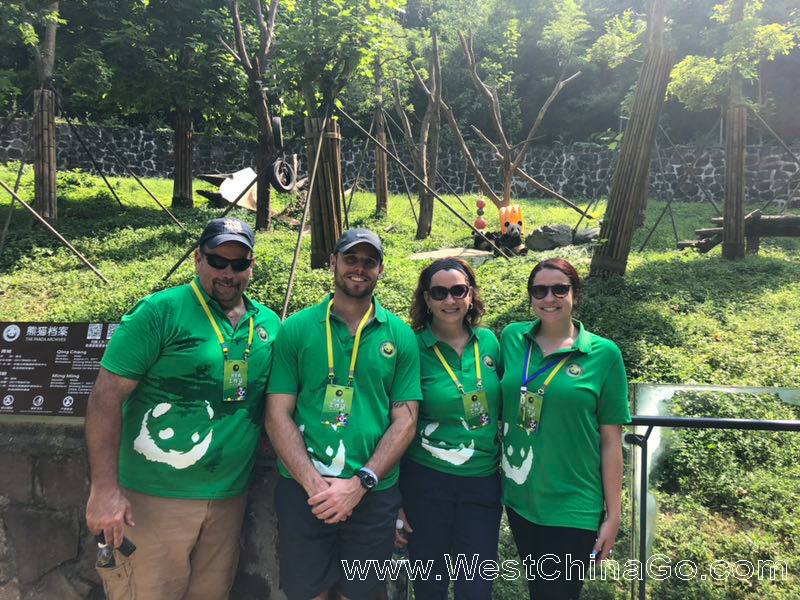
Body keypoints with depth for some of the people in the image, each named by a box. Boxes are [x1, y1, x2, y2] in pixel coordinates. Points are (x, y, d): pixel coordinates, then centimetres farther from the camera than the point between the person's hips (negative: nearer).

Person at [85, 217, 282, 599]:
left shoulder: (269, 324, 6)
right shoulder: (161, 311, -11)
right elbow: (107, 396, -14)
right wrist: (105, 489, -18)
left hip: (230, 497, 5)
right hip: (156, 497, -5)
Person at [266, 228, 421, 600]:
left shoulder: (400, 336, 1)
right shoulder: (296, 329, -1)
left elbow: (405, 420, -1)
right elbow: (278, 415, -4)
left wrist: (359, 483, -12)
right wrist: (314, 483, -14)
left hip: (373, 495, 1)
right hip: (303, 491, -1)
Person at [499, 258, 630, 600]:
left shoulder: (603, 353, -10)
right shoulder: (511, 338, -2)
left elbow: (611, 440, -7)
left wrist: (613, 515, -6)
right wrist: (499, 466, 6)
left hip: (573, 509, -3)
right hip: (518, 499, 4)